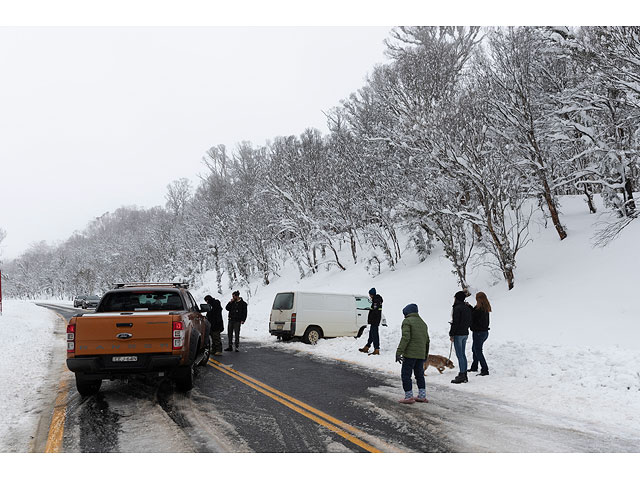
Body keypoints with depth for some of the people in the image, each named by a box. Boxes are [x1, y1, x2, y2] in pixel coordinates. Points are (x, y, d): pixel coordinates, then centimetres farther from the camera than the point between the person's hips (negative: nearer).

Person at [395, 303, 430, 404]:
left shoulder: (407, 321, -6)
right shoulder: (423, 322, 18)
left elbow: (405, 338, -17)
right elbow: (427, 340, 20)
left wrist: (399, 352, -18)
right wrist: (426, 354, 29)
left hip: (410, 354, -8)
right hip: (421, 354, 8)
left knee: (406, 374, 0)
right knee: (419, 374, 17)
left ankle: (409, 397, 0)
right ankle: (422, 396, 19)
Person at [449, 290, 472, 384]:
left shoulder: (457, 308, -15)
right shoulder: (467, 308, 10)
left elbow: (455, 322, -17)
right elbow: (469, 321, 15)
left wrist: (451, 334, -12)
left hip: (458, 334, -9)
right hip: (465, 333, 9)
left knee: (459, 355, -5)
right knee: (462, 354, 14)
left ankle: (462, 375, -5)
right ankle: (464, 375, 18)